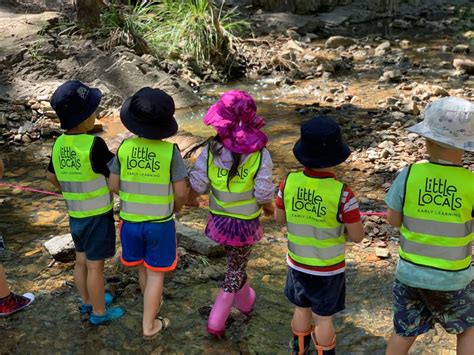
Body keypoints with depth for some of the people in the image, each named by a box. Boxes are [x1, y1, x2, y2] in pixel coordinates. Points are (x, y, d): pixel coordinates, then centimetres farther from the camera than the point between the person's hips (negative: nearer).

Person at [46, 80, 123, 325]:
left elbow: (51, 177, 11)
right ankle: (99, 312, 22)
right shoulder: (94, 145, -25)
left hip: (75, 215, 7)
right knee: (95, 266, 7)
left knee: (81, 261, 21)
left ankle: (88, 302, 40)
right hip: (97, 216, -7)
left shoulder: (59, 144, -3)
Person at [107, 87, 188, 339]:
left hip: (131, 221, 3)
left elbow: (113, 186, -5)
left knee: (143, 266, 25)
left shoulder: (124, 148, -12)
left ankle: (151, 302, 45)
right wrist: (176, 207, 8)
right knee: (156, 273, 11)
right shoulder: (170, 151, -18)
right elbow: (181, 192, -15)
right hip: (160, 223, -3)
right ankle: (149, 325, 15)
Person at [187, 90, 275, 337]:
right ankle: (216, 322, 21)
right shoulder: (260, 154, -20)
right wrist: (269, 208, 6)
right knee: (235, 270, 17)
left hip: (219, 220, 3)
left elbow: (197, 184, -11)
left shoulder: (211, 149, -15)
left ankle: (245, 303, 49)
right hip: (245, 224, -2)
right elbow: (264, 195, -17)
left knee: (235, 263, 29)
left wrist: (191, 199, 12)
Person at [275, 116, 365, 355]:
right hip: (328, 268, -4)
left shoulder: (289, 182, -19)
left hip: (298, 263, 4)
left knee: (302, 308, 27)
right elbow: (357, 236, -18)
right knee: (323, 317, 17)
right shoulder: (341, 193, -29)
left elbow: (280, 218, -1)